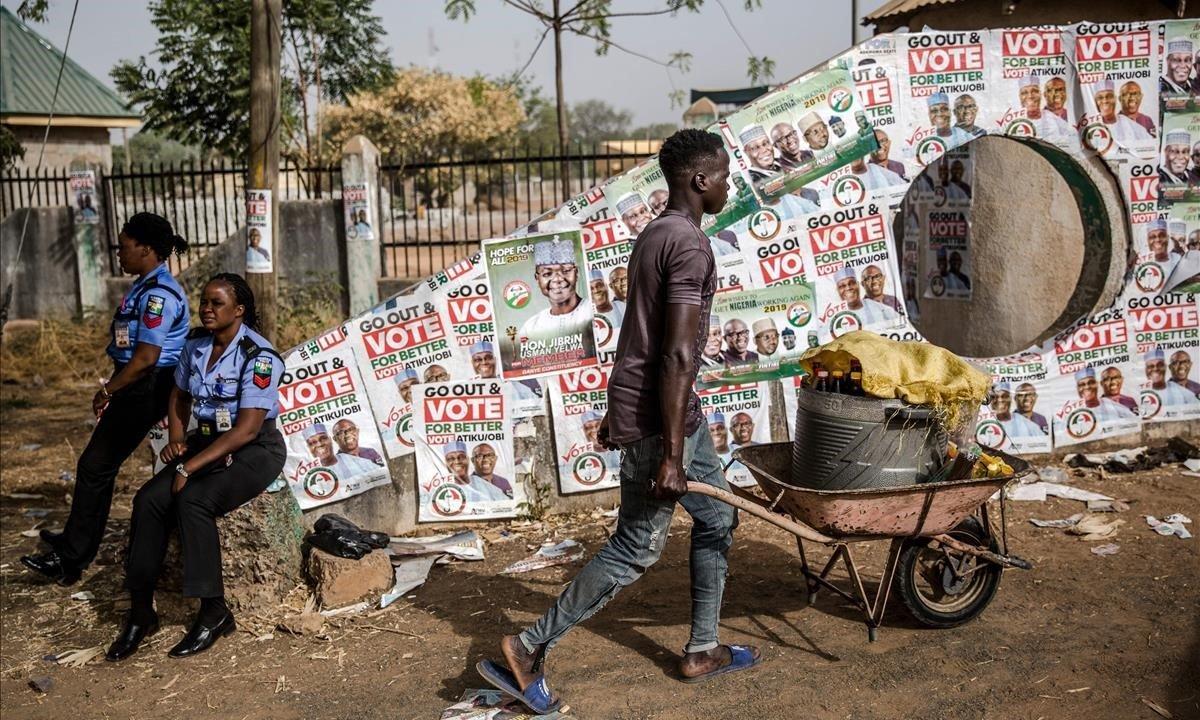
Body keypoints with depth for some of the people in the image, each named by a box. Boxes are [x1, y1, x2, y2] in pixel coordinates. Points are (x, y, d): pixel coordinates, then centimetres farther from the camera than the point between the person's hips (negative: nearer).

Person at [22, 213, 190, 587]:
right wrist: (112, 387, 15)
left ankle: (71, 560, 5)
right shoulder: (144, 286, 12)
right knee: (96, 465, 17)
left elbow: (146, 357, -24)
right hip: (137, 387, 10)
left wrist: (108, 391, -14)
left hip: (146, 388, -10)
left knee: (95, 468, -3)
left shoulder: (158, 294, -20)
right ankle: (74, 541, 31)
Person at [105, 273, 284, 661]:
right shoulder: (196, 344, 5)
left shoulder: (259, 357, -18)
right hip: (207, 441, 7)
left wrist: (190, 467, -24)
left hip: (255, 450, -7)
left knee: (193, 499, -31)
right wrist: (176, 438, 1)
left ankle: (214, 612, -18)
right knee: (148, 499, -17)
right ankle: (141, 610, -9)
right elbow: (179, 398, 20)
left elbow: (247, 429, -23)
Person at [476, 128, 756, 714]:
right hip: (659, 418, -10)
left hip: (677, 413, 10)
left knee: (717, 519, 18)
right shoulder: (690, 247, -19)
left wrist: (619, 410, 26)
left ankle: (703, 649, 28)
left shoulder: (655, 235, 13)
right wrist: (669, 456, -26)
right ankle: (530, 649, 6)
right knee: (636, 549, -2)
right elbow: (677, 355, -25)